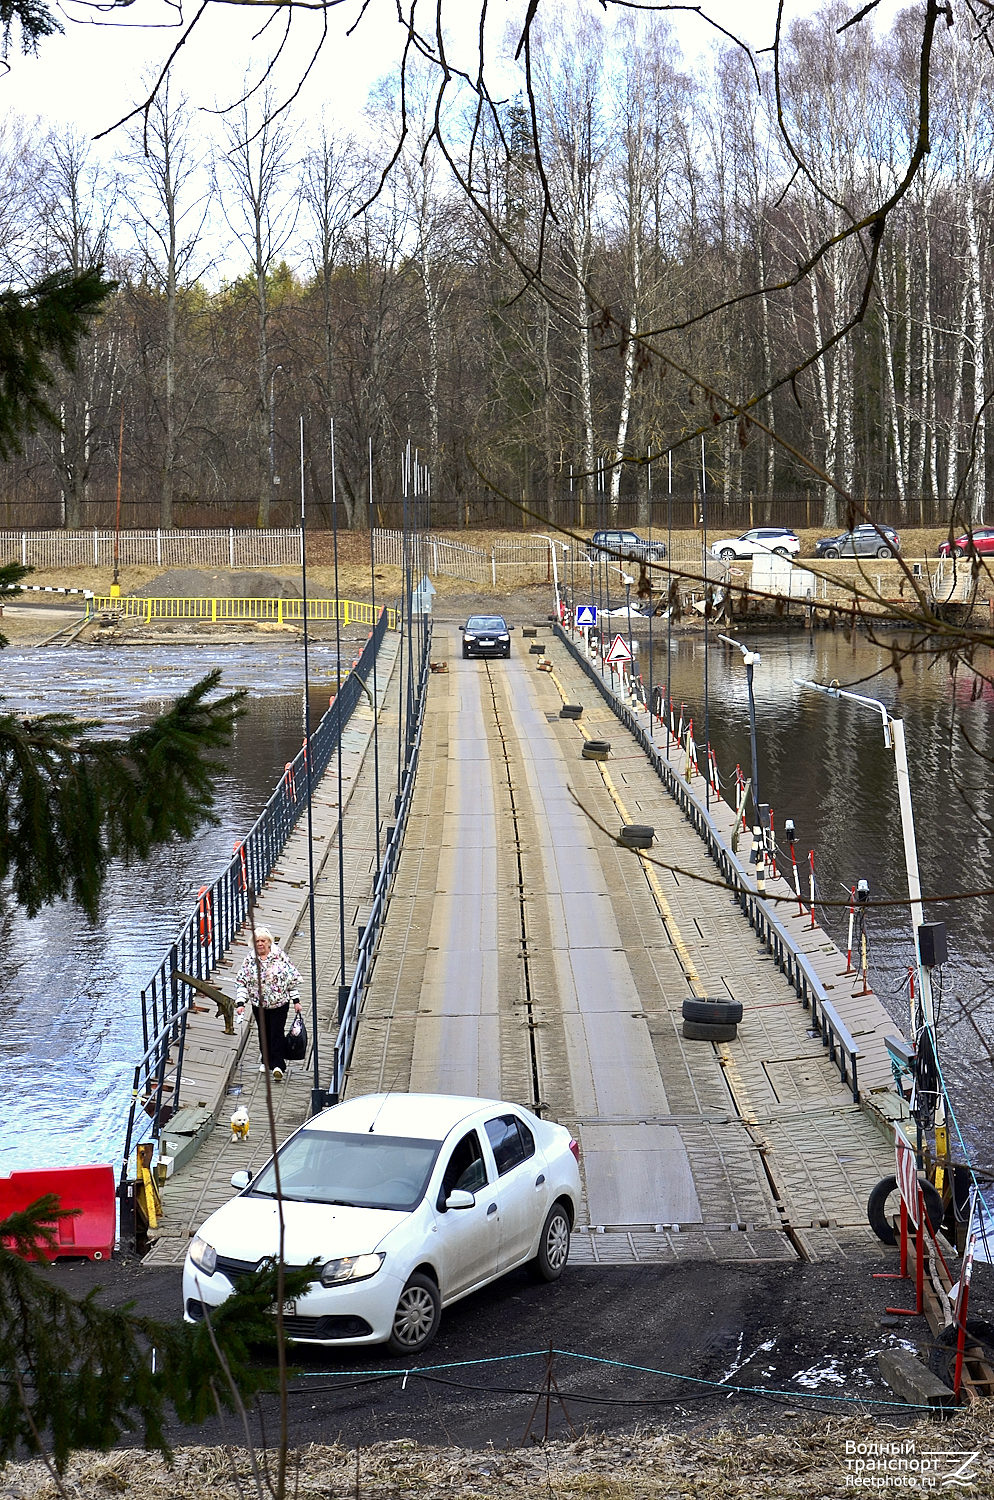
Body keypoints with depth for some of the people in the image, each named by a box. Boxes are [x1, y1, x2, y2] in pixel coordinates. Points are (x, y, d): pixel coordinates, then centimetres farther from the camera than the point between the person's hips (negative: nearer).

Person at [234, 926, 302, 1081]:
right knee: (263, 1033, 13)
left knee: (277, 1033, -6)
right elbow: (241, 981, -1)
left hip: (280, 1003, -2)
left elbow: (293, 978, -1)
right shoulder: (250, 959, -3)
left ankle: (277, 1065, -1)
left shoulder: (279, 955, -7)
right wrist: (240, 1002, -11)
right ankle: (266, 1060, 31)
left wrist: (296, 1000, -2)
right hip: (259, 1004, 2)